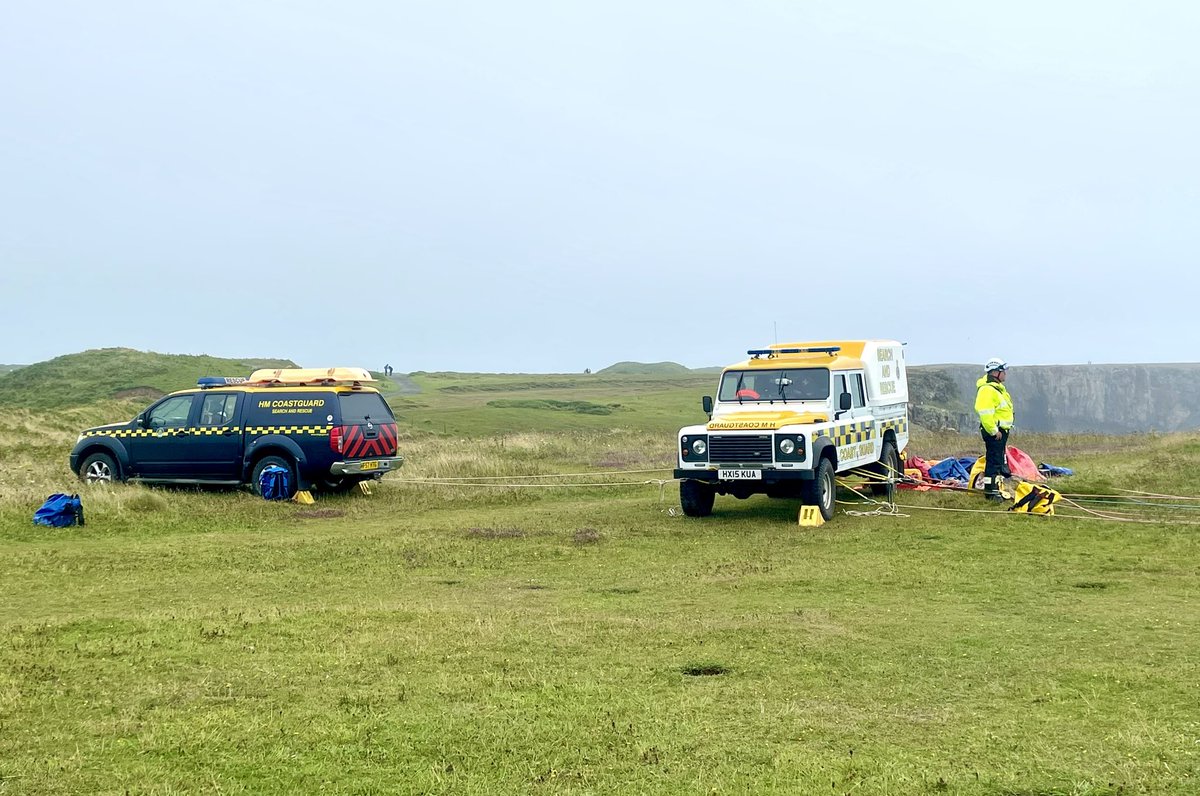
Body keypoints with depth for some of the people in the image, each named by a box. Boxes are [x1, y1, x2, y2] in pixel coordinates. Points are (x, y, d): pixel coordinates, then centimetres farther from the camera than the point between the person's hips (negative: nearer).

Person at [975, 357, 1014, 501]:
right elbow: (985, 413, -25)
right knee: (993, 460, -9)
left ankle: (995, 489, 22)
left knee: (1000, 460, 15)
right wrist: (994, 431, -23)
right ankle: (990, 491, -5)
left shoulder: (998, 388, 18)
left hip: (1001, 430, 11)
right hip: (994, 431, -11)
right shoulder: (987, 390, -18)